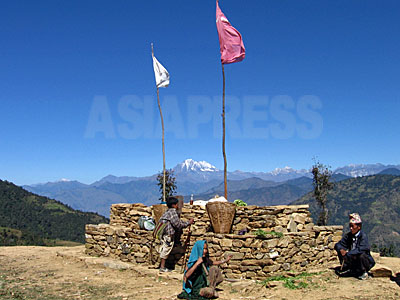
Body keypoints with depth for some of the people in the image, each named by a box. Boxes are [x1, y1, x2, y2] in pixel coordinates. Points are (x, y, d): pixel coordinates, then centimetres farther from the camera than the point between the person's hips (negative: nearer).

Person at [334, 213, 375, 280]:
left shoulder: (363, 236, -18)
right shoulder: (348, 235, -1)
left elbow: (360, 249, -33)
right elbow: (338, 245, 1)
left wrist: (347, 253, -33)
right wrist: (341, 249, -22)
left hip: (365, 261, -4)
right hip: (353, 260, 4)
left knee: (361, 255, -35)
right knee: (340, 252, -11)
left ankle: (364, 272, -8)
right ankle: (346, 269, 0)